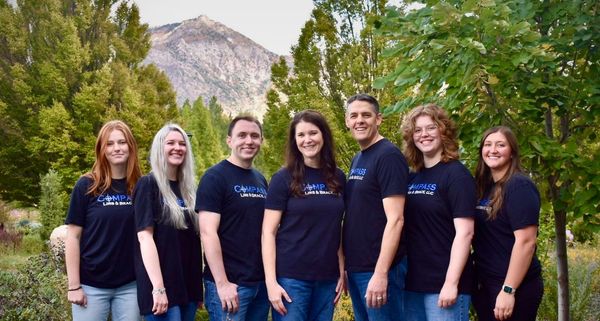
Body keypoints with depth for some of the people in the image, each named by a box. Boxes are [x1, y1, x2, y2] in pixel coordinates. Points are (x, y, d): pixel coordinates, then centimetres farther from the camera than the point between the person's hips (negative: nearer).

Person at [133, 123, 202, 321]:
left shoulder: (188, 188, 13)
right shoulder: (148, 184, -6)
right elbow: (145, 237, -14)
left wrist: (199, 285, 13)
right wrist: (158, 288, -21)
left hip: (188, 286, 6)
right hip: (161, 286, -6)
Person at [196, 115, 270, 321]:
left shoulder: (261, 180, 13)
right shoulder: (215, 177, -9)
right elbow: (208, 232, -16)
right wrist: (222, 283, -20)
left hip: (261, 281, 7)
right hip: (229, 283, -7)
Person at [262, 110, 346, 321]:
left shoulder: (338, 178, 6)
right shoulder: (283, 179, -5)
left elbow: (337, 229, 12)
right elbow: (268, 232, -7)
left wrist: (342, 271, 6)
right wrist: (271, 282, -13)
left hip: (327, 278, 4)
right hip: (291, 277, -4)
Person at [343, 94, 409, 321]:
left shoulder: (389, 156, -13)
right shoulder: (357, 160, 13)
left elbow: (395, 220, -19)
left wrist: (381, 273, -24)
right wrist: (346, 266, 13)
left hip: (379, 269, -8)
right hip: (356, 268, 8)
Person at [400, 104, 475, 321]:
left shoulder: (456, 174, -7)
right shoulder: (412, 178, 11)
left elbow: (464, 232, -14)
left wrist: (451, 283, -20)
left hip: (443, 285, -6)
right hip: (412, 284, 6)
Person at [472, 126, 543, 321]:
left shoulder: (519, 186, -12)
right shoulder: (483, 187, 10)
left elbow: (525, 241, -19)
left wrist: (508, 290, -21)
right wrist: (475, 280, 7)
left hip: (516, 287, -7)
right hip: (484, 285, 7)